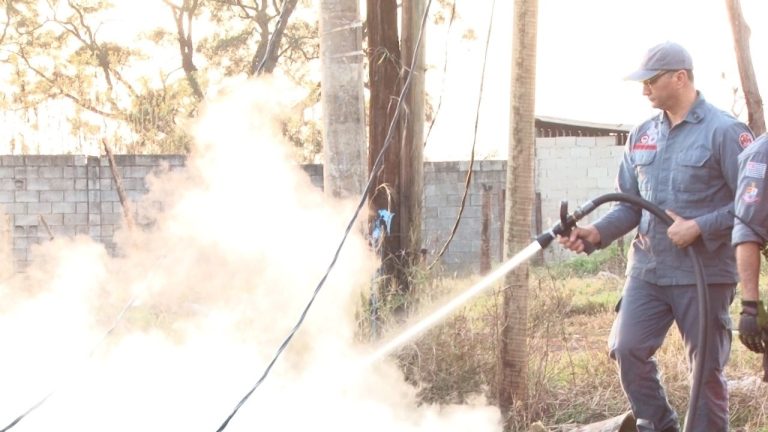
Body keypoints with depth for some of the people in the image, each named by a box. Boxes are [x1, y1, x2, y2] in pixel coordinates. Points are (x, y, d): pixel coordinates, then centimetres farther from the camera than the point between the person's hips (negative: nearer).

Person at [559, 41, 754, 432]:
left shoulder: (724, 132, -8)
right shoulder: (641, 136, 10)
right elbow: (630, 205, 12)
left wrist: (699, 227, -18)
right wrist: (597, 232, -5)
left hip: (703, 274, -5)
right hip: (647, 269, 5)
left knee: (706, 367, 4)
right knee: (626, 348, -3)